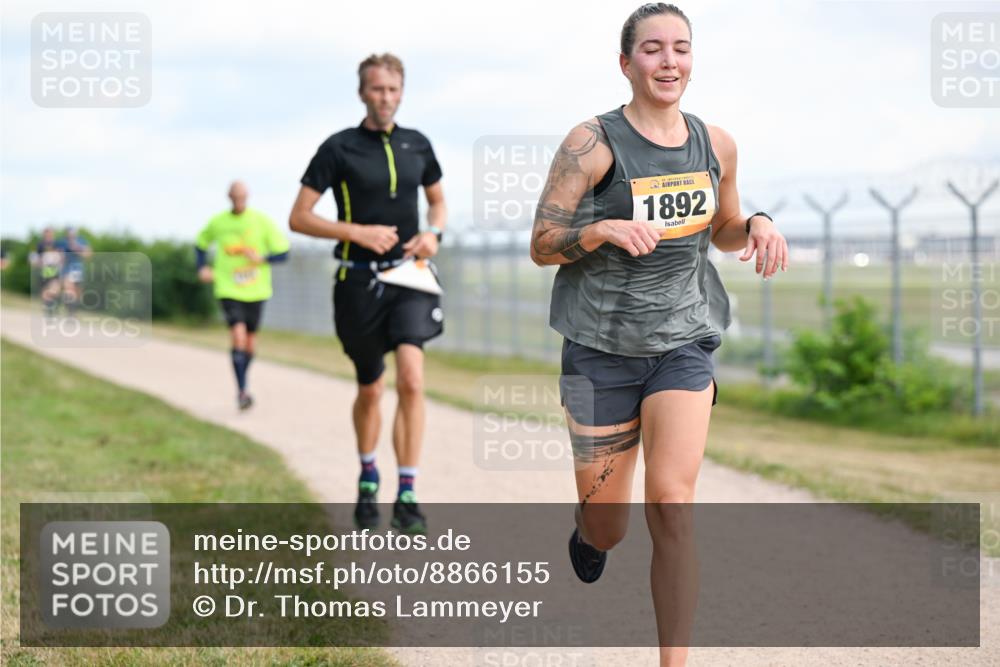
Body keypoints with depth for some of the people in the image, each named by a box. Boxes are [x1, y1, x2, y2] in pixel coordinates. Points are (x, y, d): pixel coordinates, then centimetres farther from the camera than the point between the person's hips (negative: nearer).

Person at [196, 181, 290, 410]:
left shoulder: (262, 221, -5)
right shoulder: (218, 222, 0)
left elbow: (283, 253, -3)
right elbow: (201, 243, 19)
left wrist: (262, 258, -21)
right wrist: (202, 267, 3)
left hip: (255, 290, 1)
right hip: (229, 290, -1)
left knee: (250, 340, 12)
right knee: (238, 337, -18)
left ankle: (243, 385, 34)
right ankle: (242, 390, -14)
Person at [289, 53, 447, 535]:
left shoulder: (417, 146, 7)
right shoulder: (339, 149, -4)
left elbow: (438, 201, 23)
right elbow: (298, 218, -5)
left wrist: (433, 234, 1)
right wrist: (358, 232, -17)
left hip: (409, 278, 1)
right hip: (359, 281, -1)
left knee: (411, 379, -18)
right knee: (370, 390, 10)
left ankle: (407, 495, -15)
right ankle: (367, 477, 37)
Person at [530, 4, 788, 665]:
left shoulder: (716, 145, 4)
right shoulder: (592, 143, -9)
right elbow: (541, 245, -8)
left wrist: (758, 226, -2)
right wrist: (606, 229, -26)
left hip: (683, 344, 2)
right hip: (603, 349, -2)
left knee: (672, 507, -15)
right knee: (606, 530, 9)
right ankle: (589, 530, 49)